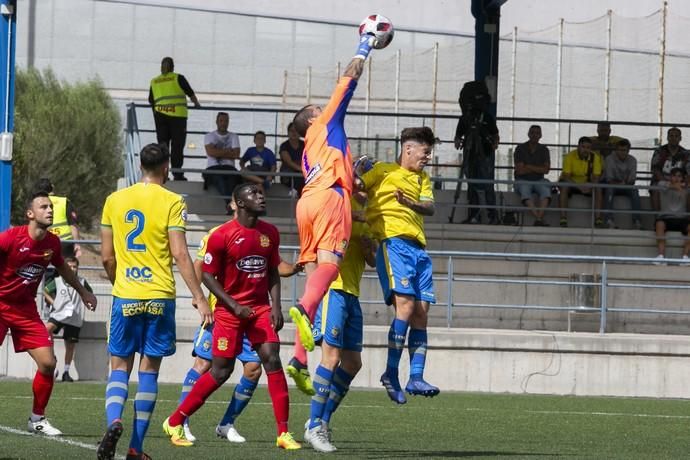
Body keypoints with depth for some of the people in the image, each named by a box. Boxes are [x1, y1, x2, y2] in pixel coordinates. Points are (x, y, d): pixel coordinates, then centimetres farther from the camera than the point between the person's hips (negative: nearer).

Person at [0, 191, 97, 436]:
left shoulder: (52, 243, 0)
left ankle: (37, 419, 12)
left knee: (47, 363, -3)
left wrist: (82, 291, 32)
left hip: (26, 309, 5)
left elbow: (62, 268, 21)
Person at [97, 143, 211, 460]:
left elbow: (107, 256, 8)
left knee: (119, 367, 8)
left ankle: (113, 422, -21)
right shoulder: (171, 202, -4)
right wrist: (199, 297, -8)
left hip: (125, 297, 2)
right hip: (160, 297, -2)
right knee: (149, 370, 6)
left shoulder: (114, 200, 5)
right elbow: (180, 255, -10)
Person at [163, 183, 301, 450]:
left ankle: (283, 433, -9)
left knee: (272, 360, -11)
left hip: (260, 308, 4)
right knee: (221, 371, -1)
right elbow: (208, 276, -8)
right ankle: (174, 422, 14)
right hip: (230, 309, -4)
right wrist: (234, 306, -15)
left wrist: (276, 306, 1)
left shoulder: (270, 233, 6)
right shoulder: (222, 236, -11)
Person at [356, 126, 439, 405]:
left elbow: (430, 207, 8)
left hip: (418, 248, 7)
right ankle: (391, 374, -15)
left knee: (421, 312, -1)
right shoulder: (383, 171, 8)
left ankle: (416, 377, -2)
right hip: (394, 243, -7)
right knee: (406, 305, -20)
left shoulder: (422, 179, 24)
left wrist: (411, 203, -12)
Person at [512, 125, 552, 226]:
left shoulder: (544, 150, 10)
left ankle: (538, 220, -47)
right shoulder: (520, 149, 1)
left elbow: (546, 170, -1)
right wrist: (538, 169, -2)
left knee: (546, 188, -31)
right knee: (524, 190, -36)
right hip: (523, 181, -2)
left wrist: (529, 167, -7)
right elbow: (520, 170, -8)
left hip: (538, 181, 2)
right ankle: (539, 219, -48)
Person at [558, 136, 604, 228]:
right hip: (570, 183, -3)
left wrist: (589, 187, -32)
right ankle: (563, 220, -40)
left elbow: (596, 178, -9)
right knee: (564, 187, -34)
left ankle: (598, 220, -27)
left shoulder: (595, 157, -9)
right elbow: (566, 177, -21)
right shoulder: (570, 156, -18)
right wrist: (579, 187, -36)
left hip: (586, 183, 3)